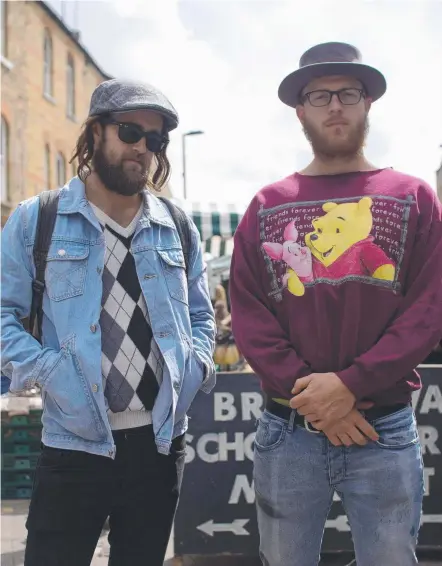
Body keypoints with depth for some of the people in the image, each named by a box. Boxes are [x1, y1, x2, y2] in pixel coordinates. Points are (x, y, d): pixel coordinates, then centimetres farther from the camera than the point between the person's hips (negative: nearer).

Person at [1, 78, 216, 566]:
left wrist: (194, 365, -1)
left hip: (161, 440, 4)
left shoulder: (178, 230, 10)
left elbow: (201, 316, 17)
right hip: (74, 442, -3)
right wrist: (43, 370, -15)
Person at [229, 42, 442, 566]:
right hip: (286, 432, 1)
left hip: (386, 432, -1)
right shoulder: (267, 206, 8)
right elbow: (247, 312, 0)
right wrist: (308, 395, -12)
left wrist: (349, 384, -15)